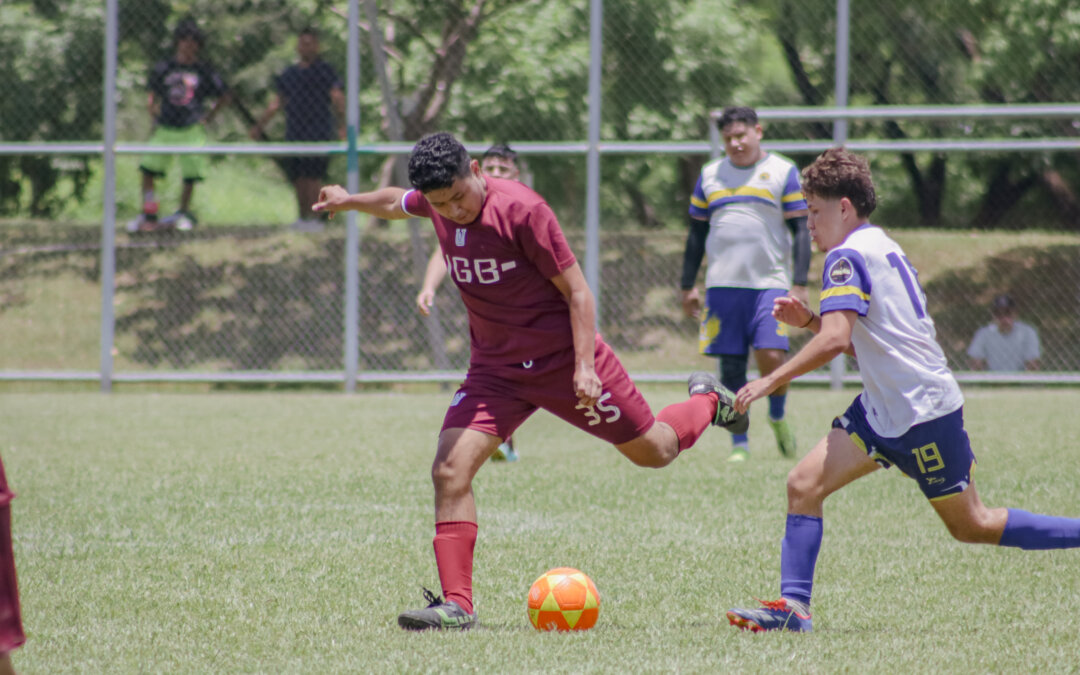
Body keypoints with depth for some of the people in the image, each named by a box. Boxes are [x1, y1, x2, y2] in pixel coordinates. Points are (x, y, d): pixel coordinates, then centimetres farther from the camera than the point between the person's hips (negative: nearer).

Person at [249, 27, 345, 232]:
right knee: (298, 179, 4)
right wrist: (259, 126, 23)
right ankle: (302, 218, 11)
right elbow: (276, 103, 25)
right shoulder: (289, 74, 17)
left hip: (318, 133, -5)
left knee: (313, 177, -11)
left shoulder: (325, 71, 1)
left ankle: (314, 218, -8)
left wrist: (342, 124, -24)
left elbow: (337, 99, -9)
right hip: (294, 134, 5)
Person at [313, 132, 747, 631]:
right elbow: (397, 203, 22)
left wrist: (584, 365, -24)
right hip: (494, 366, 4)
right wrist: (349, 201, 36)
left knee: (655, 451, 11)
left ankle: (706, 401, 45)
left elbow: (576, 291, -18)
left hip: (563, 357, -4)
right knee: (450, 470, -16)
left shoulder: (522, 209, -23)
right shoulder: (434, 203, -6)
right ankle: (456, 605, -15)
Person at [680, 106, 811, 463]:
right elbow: (696, 233, 18)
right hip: (722, 285, 3)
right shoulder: (709, 175, 13)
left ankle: (777, 417, 12)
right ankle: (739, 443, 9)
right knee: (731, 366, 1)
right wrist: (688, 285, 14)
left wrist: (800, 284, -6)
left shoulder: (783, 172, 3)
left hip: (770, 283, -3)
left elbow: (800, 230, 1)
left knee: (772, 356, -16)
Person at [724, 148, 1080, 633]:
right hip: (883, 410, 10)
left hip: (923, 410, -10)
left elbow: (833, 340, -27)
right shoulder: (882, 248, 15)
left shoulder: (849, 256, -15)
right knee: (804, 484, -4)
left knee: (973, 527, 3)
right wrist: (809, 319, 10)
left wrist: (770, 381, -21)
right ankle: (793, 607, -10)